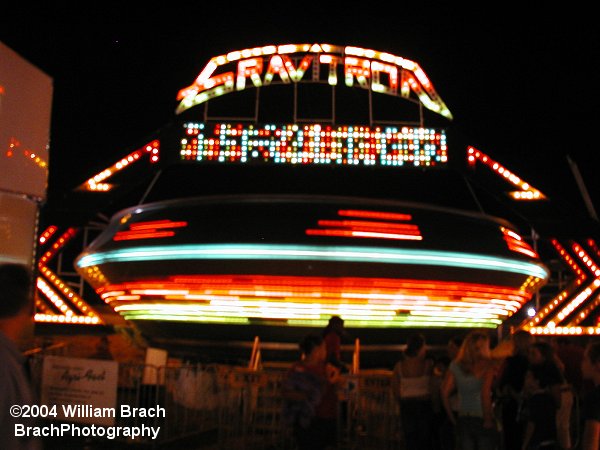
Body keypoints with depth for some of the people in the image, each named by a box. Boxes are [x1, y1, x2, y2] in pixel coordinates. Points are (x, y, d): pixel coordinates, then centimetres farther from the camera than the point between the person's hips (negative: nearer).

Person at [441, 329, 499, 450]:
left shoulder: (456, 365, 3)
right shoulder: (487, 365, -8)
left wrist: (452, 419, 6)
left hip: (463, 420, 4)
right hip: (482, 420, -4)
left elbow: (445, 393, -1)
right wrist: (488, 420, -9)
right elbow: (485, 393, -18)